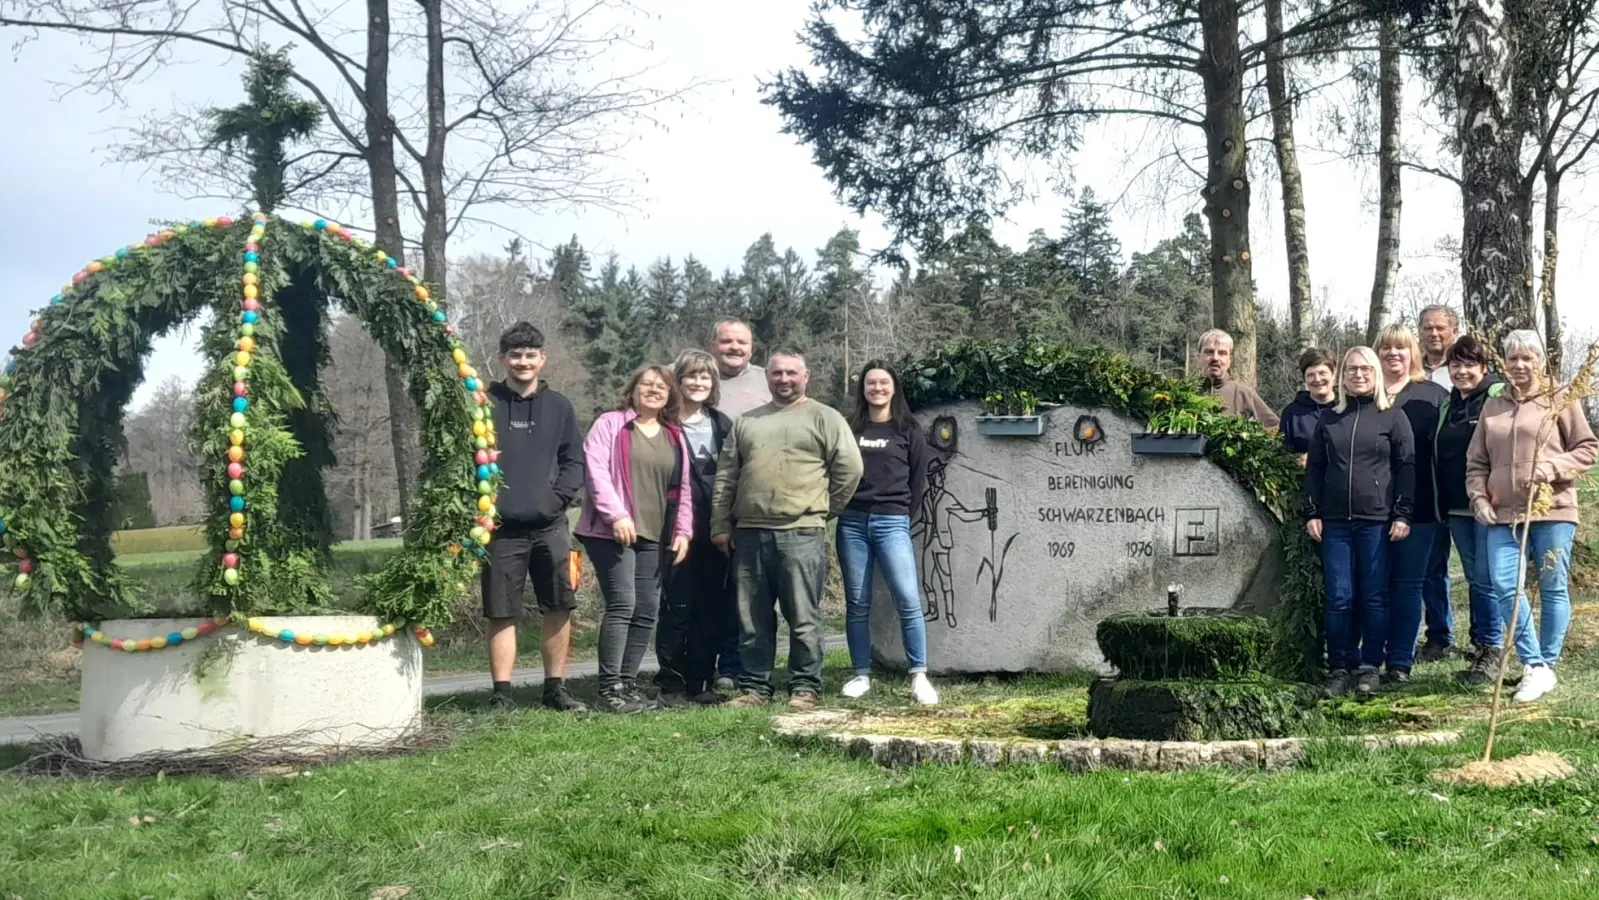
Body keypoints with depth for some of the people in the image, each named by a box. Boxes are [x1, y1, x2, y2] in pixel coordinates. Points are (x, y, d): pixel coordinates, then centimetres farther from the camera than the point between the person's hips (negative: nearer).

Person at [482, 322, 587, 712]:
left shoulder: (559, 407, 9)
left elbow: (574, 461, 10)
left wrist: (558, 497, -4)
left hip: (550, 526, 3)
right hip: (502, 528, -3)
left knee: (559, 608, 6)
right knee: (502, 613, 1)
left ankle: (555, 687, 18)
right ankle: (501, 694, 8)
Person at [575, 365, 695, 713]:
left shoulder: (674, 437, 18)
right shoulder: (609, 424, 3)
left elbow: (684, 488, 19)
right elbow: (596, 470, -8)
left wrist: (683, 531, 9)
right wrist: (616, 515, -17)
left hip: (655, 538, 6)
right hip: (612, 533, -6)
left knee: (647, 612, 2)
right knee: (622, 605, -14)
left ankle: (628, 683, 10)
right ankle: (609, 687, -9)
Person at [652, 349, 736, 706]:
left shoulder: (722, 424, 13)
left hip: (715, 530, 5)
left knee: (711, 609, 7)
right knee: (677, 607, -2)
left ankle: (699, 682, 16)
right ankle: (671, 685, 6)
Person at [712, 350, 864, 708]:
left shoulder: (825, 418, 3)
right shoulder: (746, 422, 18)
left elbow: (849, 469, -2)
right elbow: (726, 476, 17)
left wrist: (821, 510, 3)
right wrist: (721, 525, 10)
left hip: (801, 534, -5)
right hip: (749, 534, 5)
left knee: (803, 618, -1)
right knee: (752, 619, 9)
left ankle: (805, 687, 7)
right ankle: (754, 687, 17)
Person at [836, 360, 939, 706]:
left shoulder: (909, 430, 7)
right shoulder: (849, 427, 12)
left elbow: (918, 479, 8)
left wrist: (903, 513, 6)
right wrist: (838, 506, 3)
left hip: (892, 522, -2)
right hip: (851, 522, 2)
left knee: (908, 599, -12)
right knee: (857, 602, 4)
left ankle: (919, 677, -8)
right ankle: (862, 675, 11)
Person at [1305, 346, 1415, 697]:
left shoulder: (1393, 417, 5)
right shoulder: (1328, 419, 12)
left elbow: (1406, 467, 1)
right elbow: (1315, 468, 12)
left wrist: (1402, 514, -6)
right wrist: (1312, 513, 4)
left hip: (1378, 520, -2)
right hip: (1335, 522, 2)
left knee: (1374, 597, 2)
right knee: (1339, 598, 0)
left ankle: (1370, 666, 11)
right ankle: (1339, 668, 8)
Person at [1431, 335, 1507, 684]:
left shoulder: (1498, 397, -7)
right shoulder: (1448, 404, 15)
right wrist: (1441, 504, 18)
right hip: (1456, 507, 7)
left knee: (1486, 578, -6)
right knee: (1474, 578, 13)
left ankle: (1492, 649, 2)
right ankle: (1480, 643, 21)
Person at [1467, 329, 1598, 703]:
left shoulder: (1561, 400, 2)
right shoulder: (1492, 406, 14)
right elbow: (1476, 461, 16)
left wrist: (1552, 468, -15)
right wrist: (1479, 499, 2)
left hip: (1552, 510, -3)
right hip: (1504, 514, 3)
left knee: (1552, 588, 3)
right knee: (1503, 584, -9)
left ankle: (1547, 665, 14)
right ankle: (1535, 665, -1)